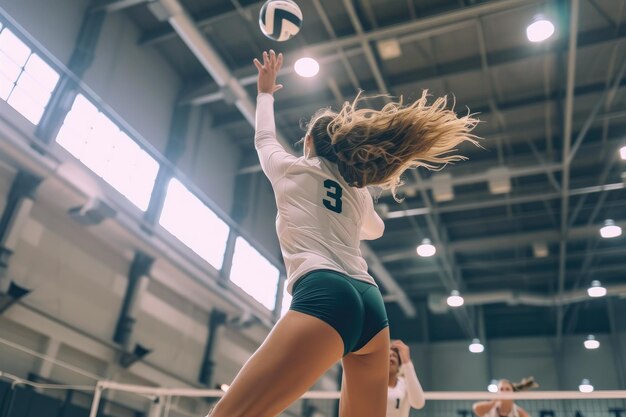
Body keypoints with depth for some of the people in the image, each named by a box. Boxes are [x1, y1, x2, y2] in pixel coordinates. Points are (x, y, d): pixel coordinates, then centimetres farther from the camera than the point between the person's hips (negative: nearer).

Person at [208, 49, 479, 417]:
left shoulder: (291, 169, 15)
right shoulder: (359, 193, 27)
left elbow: (264, 137, 37)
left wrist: (266, 91, 53)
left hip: (324, 294, -7)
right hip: (372, 304, 7)